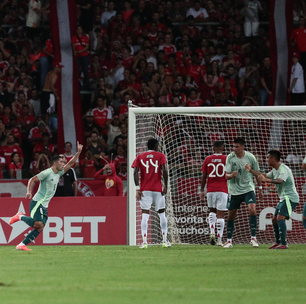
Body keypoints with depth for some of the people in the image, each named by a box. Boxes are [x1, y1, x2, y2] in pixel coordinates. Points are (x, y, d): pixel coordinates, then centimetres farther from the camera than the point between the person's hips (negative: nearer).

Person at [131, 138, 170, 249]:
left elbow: (136, 172, -3)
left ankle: (144, 241, -13)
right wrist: (165, 186, -2)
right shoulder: (160, 156, 4)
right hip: (158, 189, -1)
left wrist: (137, 188, -4)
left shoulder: (140, 157, 8)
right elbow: (165, 171, -9)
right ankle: (165, 240, 10)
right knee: (162, 214, 11)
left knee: (145, 215, -3)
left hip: (144, 190, 1)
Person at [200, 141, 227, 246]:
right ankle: (219, 240, -5)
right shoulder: (226, 159, -1)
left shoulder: (207, 160, 4)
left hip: (211, 190, 2)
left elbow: (204, 176, 5)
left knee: (212, 211, 21)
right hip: (223, 190, -2)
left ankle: (212, 232, 0)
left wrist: (202, 190, 13)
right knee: (220, 214, -1)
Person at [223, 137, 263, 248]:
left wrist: (260, 188, 10)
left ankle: (253, 238, -11)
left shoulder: (250, 157, -7)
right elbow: (226, 175, -9)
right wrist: (232, 175, -32)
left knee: (252, 210, -19)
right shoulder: (230, 158, -7)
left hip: (248, 189, -1)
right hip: (234, 190, 1)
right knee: (231, 215, 5)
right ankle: (229, 241, 17)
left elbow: (257, 173, 6)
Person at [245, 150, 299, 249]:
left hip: (290, 198, -10)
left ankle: (284, 244, -25)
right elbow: (264, 176, 28)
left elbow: (280, 181, -38)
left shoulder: (283, 169, -18)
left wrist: (266, 180, -53)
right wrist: (251, 170, 24)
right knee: (274, 219, 12)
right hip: (284, 198, 10)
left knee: (280, 218, -22)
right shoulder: (275, 170, 14)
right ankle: (278, 242, 21)